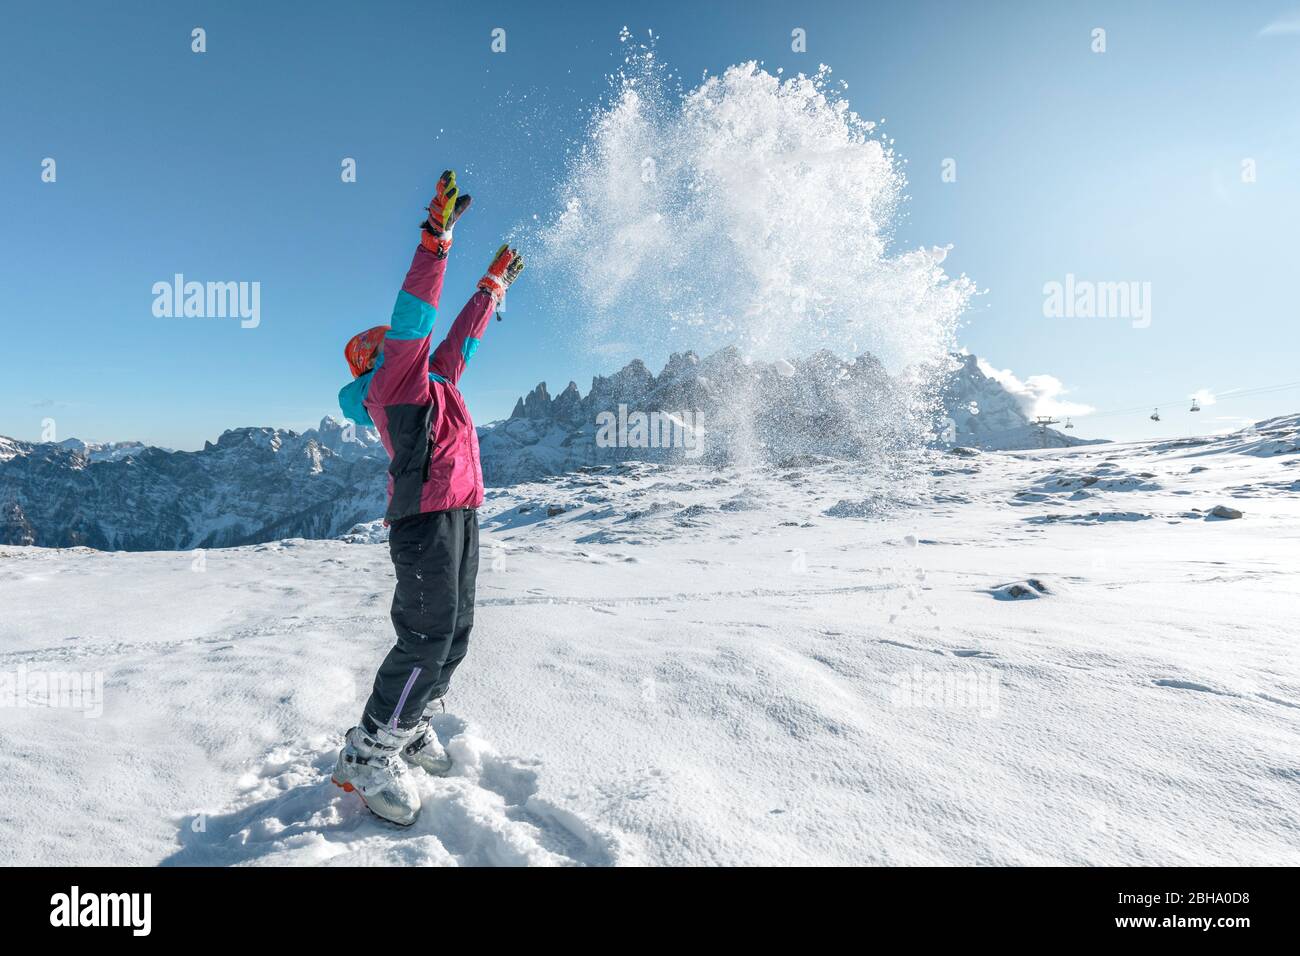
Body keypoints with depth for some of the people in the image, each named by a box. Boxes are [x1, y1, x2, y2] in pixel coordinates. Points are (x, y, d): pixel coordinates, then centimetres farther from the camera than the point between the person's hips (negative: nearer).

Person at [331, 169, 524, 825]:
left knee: (454, 633, 12)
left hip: (458, 513, 10)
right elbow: (415, 313, -11)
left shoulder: (431, 379, 26)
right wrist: (437, 235, -14)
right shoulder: (394, 379, 2)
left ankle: (412, 729, 26)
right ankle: (368, 753, 0)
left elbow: (464, 334, 34)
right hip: (427, 514, -10)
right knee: (428, 635, -13)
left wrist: (494, 283, 41)